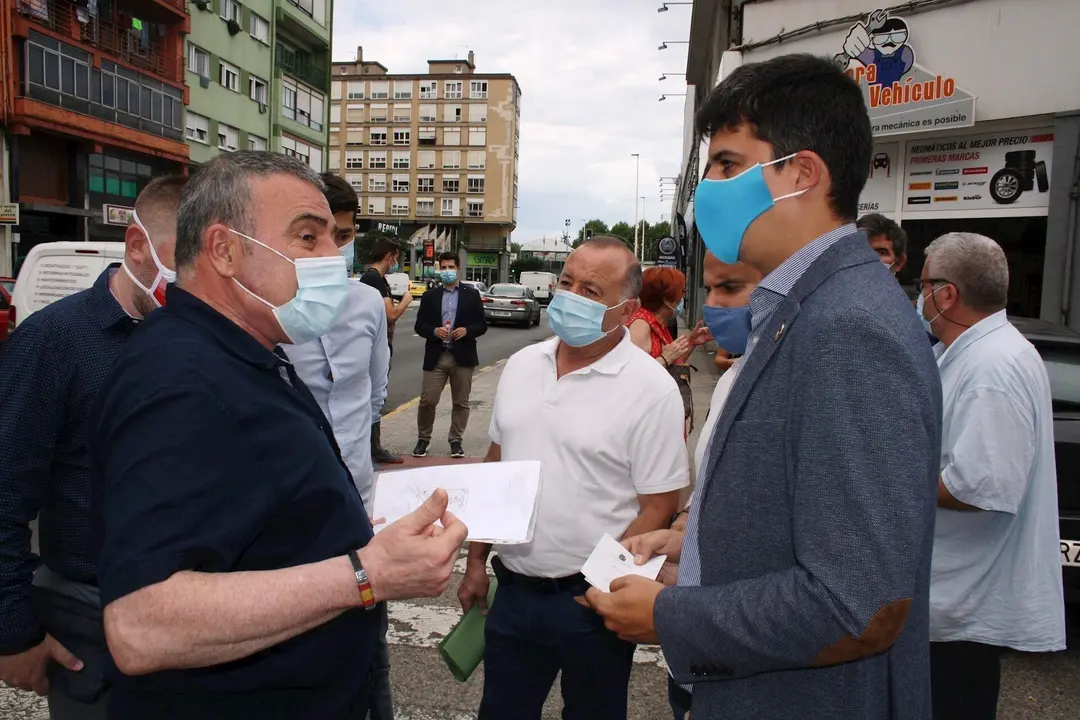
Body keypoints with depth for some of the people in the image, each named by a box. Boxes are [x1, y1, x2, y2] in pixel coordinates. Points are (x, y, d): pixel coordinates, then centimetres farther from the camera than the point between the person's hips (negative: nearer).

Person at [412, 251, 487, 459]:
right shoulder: (429, 296, 10)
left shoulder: (471, 294, 7)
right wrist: (434, 331, -13)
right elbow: (419, 325, 7)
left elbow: (482, 325, 5)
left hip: (463, 356, 0)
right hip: (436, 356, 0)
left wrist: (466, 330, -14)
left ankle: (456, 441, 18)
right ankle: (423, 439, 14)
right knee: (427, 400, -2)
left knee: (461, 402, 6)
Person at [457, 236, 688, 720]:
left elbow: (658, 508, -12)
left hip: (590, 601, -4)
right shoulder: (521, 364, 3)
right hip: (511, 590, 5)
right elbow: (494, 467, 10)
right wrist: (476, 561, 11)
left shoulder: (651, 389, -14)